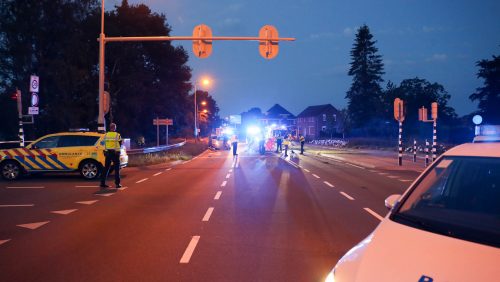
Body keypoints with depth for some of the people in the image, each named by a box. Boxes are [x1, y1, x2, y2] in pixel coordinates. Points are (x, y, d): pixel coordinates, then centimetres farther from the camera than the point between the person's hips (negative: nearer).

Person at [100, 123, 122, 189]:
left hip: (108, 153, 3)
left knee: (106, 168, 9)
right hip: (115, 153, -3)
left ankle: (102, 183, 7)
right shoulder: (118, 135, -7)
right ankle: (117, 183, 3)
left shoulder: (106, 135, 2)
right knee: (116, 168, 5)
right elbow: (120, 145, 1)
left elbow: (105, 144, 7)